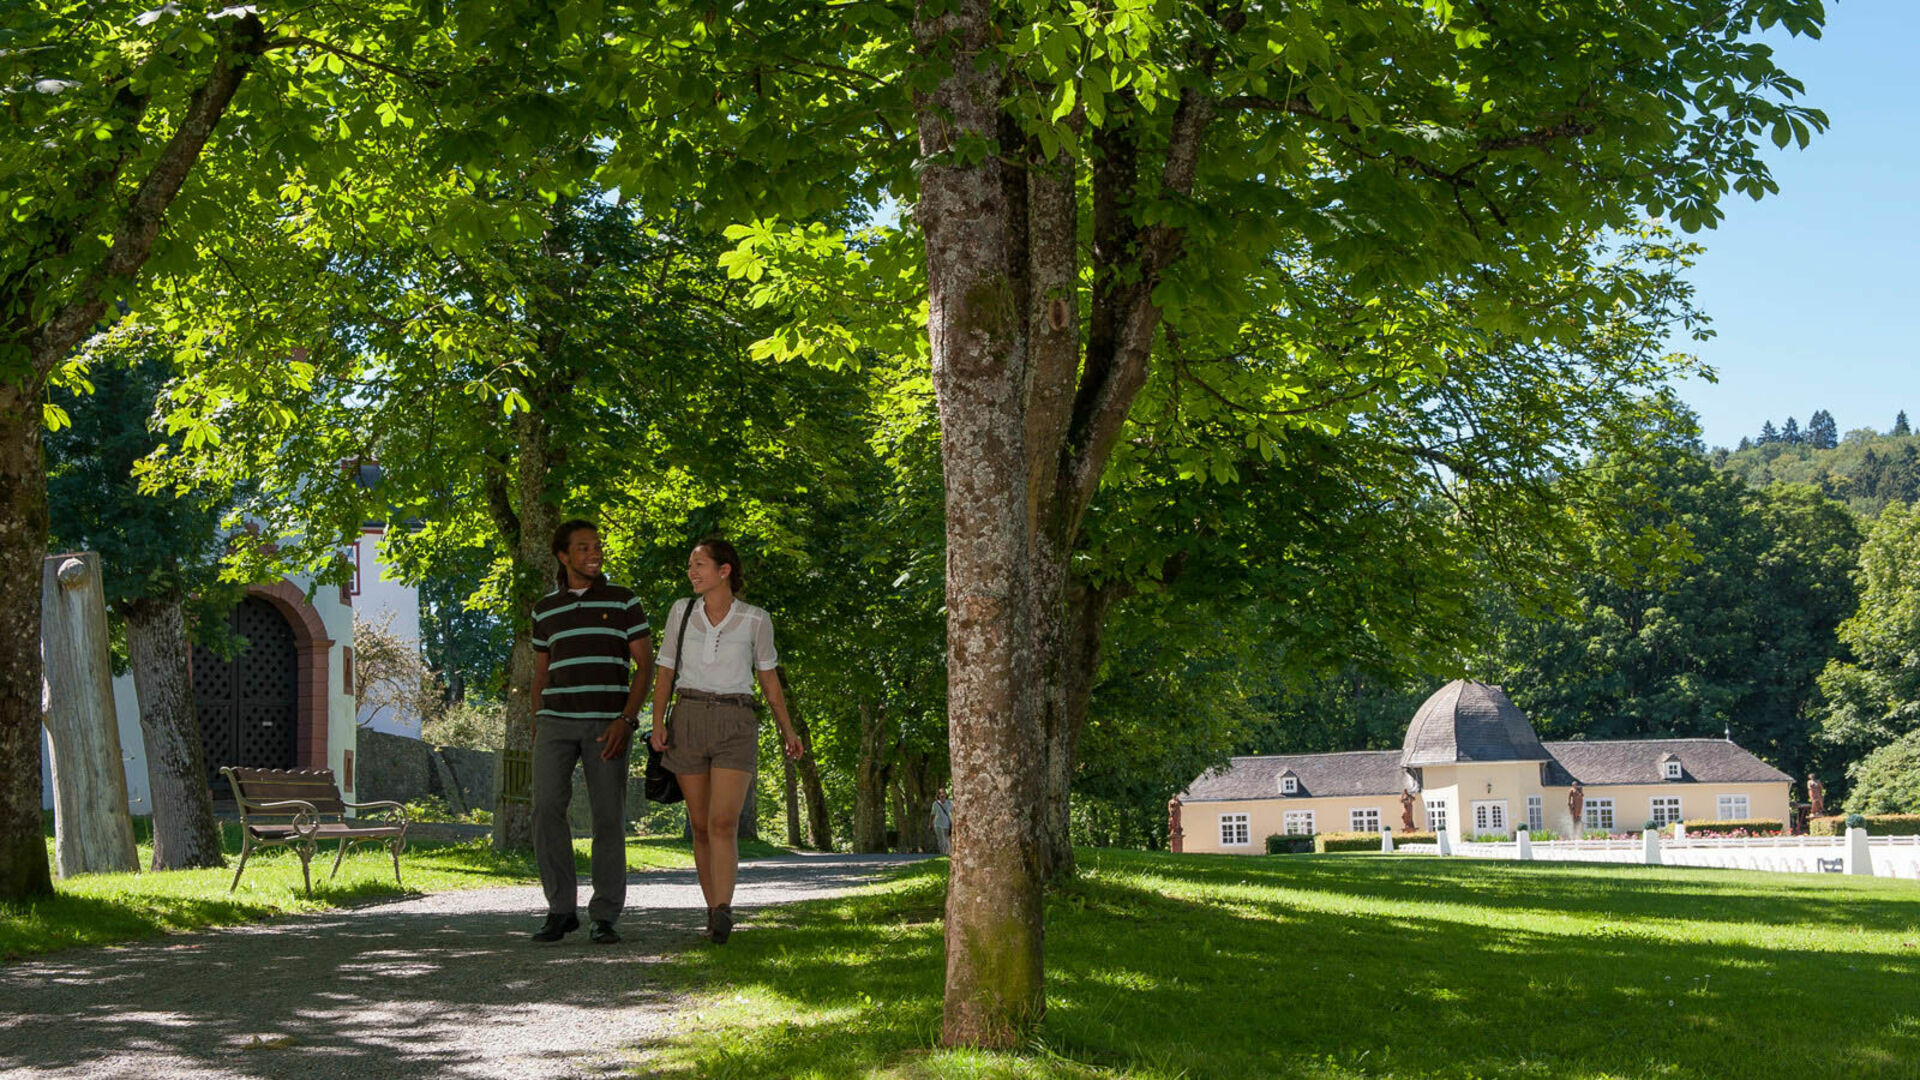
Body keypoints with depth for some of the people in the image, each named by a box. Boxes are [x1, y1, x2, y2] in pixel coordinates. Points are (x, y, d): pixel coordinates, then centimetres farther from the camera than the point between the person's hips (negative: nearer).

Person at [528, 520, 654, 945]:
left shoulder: (624, 602, 5)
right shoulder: (545, 610, 12)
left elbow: (645, 665, 2)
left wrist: (626, 719, -10)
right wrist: (536, 728, 10)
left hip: (608, 723, -2)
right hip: (556, 719, 2)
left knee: (609, 817, -4)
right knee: (546, 810, -10)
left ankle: (604, 917, 4)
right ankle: (561, 909, 1)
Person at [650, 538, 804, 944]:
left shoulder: (755, 620, 1)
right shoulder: (681, 611, 5)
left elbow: (768, 678, 11)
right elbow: (665, 673, 7)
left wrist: (788, 731, 8)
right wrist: (658, 723, -6)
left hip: (735, 726, -2)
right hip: (687, 723, 2)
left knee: (723, 824, -17)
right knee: (701, 827, 5)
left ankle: (722, 915, -27)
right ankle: (715, 912, 16)